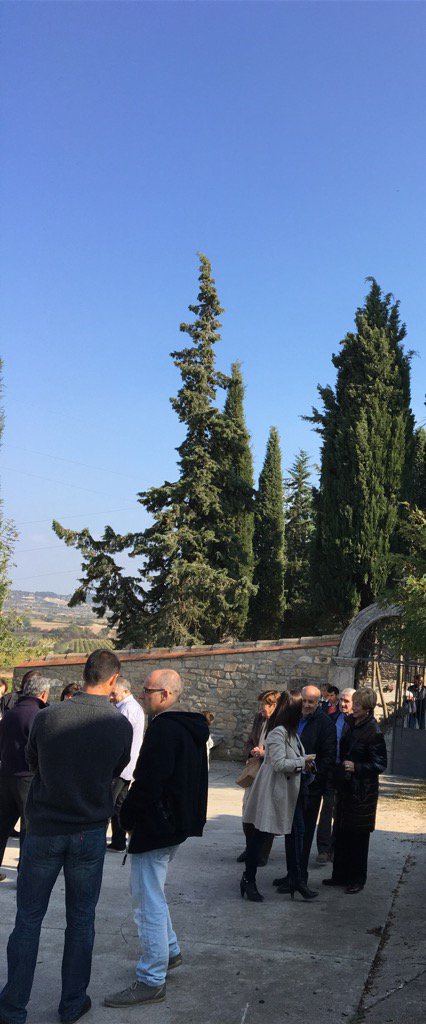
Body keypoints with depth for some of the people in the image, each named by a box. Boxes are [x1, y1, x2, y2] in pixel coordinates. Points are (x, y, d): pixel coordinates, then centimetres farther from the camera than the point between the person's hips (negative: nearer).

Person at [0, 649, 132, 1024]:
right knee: (81, 920, 15)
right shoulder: (121, 725, -12)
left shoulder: (47, 717, -14)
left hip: (44, 830, 0)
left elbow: (32, 762, 3)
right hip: (90, 833, 1)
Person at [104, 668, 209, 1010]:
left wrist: (128, 817, -9)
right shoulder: (190, 728, 10)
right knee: (152, 894, 25)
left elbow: (148, 782, -26)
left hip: (155, 826, -11)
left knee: (149, 902, -1)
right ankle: (170, 951, 38)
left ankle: (151, 981, 9)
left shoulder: (163, 729, -22)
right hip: (177, 824, 11)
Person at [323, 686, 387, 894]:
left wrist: (356, 767, -25)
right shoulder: (350, 723, 5)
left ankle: (356, 879, 17)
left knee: (358, 836, 4)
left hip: (362, 791, -7)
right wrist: (338, 772, 10)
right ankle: (340, 875, 26)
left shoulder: (373, 732, -17)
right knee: (341, 833, 13)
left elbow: (380, 765, -15)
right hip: (345, 787, 7)